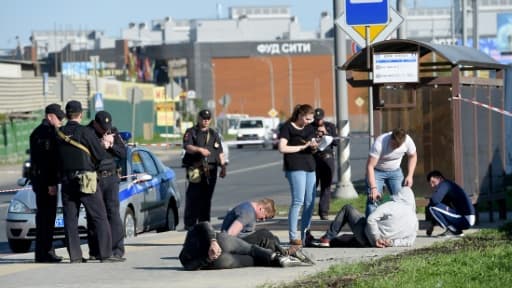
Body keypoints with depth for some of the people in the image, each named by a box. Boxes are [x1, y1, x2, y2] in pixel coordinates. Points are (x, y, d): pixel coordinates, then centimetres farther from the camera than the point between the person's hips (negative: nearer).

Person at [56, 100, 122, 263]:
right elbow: (101, 155, -5)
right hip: (85, 179, -4)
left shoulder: (59, 134, 4)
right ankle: (105, 254, -6)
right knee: (99, 217, -1)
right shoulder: (85, 132, -9)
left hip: (66, 181, 4)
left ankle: (75, 256, 3)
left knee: (70, 219, 6)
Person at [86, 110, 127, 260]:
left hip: (110, 177, 2)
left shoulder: (113, 132, 8)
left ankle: (117, 249, -5)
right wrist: (102, 144, -18)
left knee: (113, 212, -5)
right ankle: (95, 251, 5)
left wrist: (111, 144, -10)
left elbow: (123, 153, 6)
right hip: (93, 179, -2)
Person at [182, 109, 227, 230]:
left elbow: (220, 153, 20)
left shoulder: (214, 134, 20)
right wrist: (200, 149, -27)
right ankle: (189, 224, -10)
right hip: (195, 169, -4)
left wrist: (223, 167, 10)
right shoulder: (191, 133, 6)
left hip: (211, 170, 4)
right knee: (193, 198, -10)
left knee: (206, 198, 5)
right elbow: (187, 147, -10)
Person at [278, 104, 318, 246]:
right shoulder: (287, 127, -3)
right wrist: (302, 147, -11)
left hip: (309, 166, 7)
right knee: (298, 201, -14)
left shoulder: (309, 128, 17)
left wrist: (314, 146, -3)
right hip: (295, 167, -7)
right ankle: (293, 236, -13)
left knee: (310, 202, 4)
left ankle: (305, 235, 9)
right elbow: (282, 148, -11)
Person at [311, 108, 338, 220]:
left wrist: (326, 133, -8)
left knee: (326, 187, 0)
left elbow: (336, 141, 3)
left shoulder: (330, 126, 11)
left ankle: (324, 212, 3)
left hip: (327, 157, 1)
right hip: (313, 159, -1)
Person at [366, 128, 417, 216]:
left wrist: (410, 176, -8)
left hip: (395, 171, 4)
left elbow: (413, 156, 1)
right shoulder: (379, 143, -34)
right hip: (377, 171, -4)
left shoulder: (408, 141, -21)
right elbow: (370, 166, -32)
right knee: (373, 199, -17)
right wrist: (373, 188, -40)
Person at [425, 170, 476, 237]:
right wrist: (432, 224, 22)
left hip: (465, 219, -10)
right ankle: (457, 230, 13)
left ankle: (452, 230, -6)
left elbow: (434, 201, -22)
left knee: (432, 207, -13)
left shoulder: (444, 185, -8)